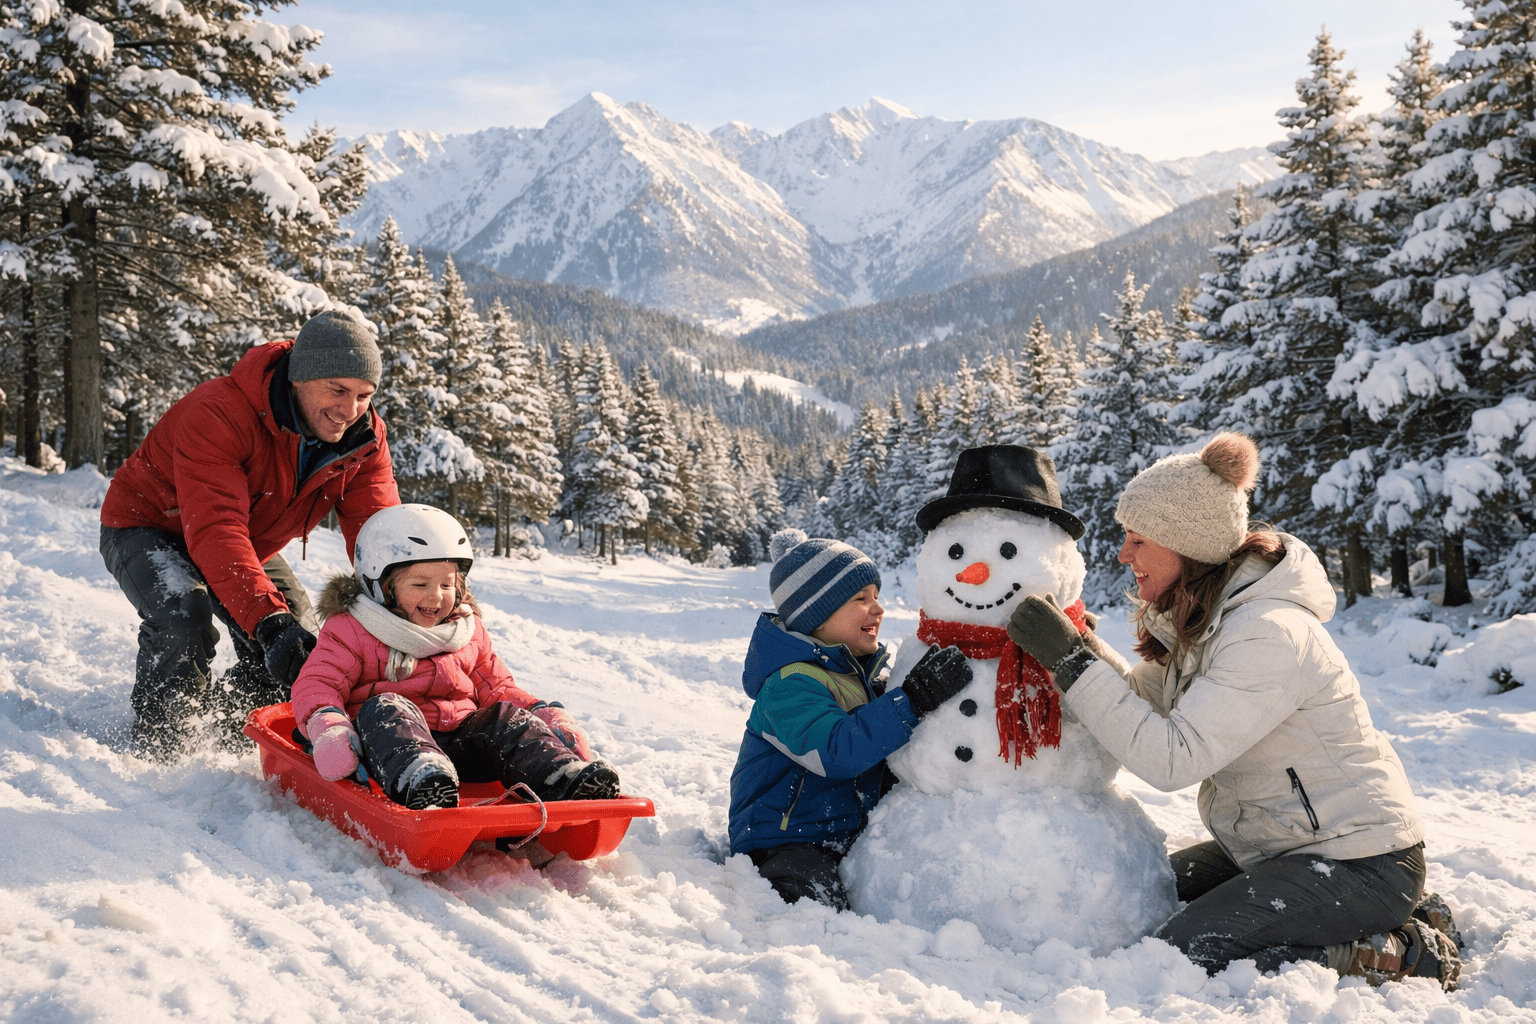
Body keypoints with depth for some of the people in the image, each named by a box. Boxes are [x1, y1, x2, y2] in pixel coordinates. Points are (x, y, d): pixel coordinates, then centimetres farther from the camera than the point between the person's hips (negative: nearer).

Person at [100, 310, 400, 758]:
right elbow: (216, 531, -47)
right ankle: (154, 751, -9)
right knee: (184, 620, -34)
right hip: (148, 527, -6)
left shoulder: (365, 439, -19)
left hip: (250, 546, 6)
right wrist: (269, 619, -59)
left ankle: (227, 735, 22)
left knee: (306, 647, -6)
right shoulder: (216, 414, -38)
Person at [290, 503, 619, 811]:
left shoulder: (467, 632, 20)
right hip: (391, 745, -5)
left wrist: (543, 712, 7)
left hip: (459, 737, 5)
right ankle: (417, 781, -64)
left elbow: (495, 688, 25)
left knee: (508, 717, -17)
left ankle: (564, 777, -40)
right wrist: (327, 726, -26)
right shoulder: (351, 632, 4)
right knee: (386, 709, -34)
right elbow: (317, 684, -2)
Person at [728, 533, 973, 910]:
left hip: (851, 833, 8)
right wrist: (913, 699, -34)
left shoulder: (862, 672, 11)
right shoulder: (789, 684, -18)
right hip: (784, 842, -8)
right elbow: (836, 751, -34)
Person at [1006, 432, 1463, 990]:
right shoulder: (1202, 613, 2)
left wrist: (1073, 661, -30)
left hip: (1358, 861, -10)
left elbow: (1173, 759, -31)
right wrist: (1072, 648, -8)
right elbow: (1145, 703, 5)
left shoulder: (1268, 635, -27)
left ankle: (1404, 953, -5)